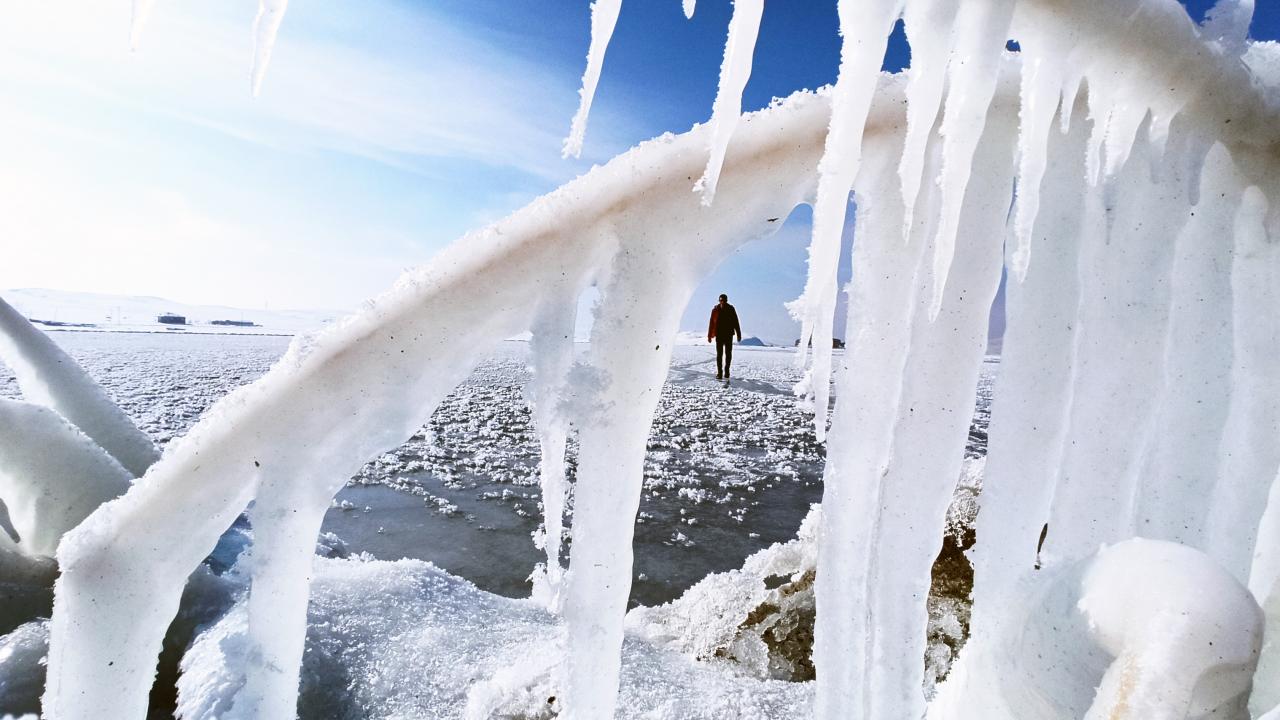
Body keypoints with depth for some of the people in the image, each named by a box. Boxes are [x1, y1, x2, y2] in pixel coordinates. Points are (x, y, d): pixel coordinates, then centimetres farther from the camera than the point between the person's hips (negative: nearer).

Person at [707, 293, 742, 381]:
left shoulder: (731, 309, 1)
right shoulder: (715, 310, -1)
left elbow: (736, 323, 3)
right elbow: (711, 323, 0)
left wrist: (739, 334, 1)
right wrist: (709, 336, -2)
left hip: (729, 335, 1)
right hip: (719, 335, -1)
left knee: (728, 354, 4)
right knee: (719, 354, -1)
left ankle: (726, 371, 18)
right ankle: (719, 373, 2)